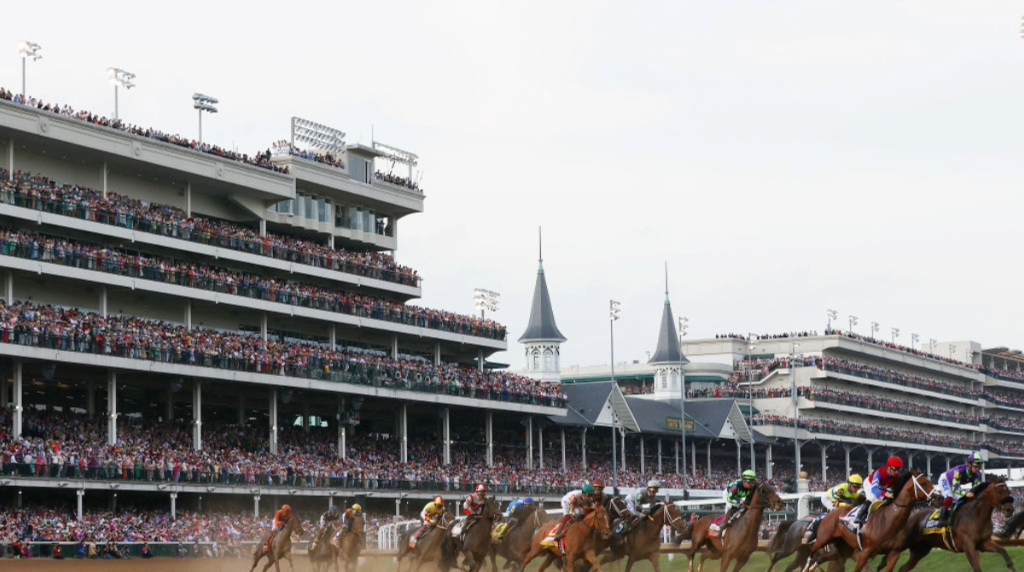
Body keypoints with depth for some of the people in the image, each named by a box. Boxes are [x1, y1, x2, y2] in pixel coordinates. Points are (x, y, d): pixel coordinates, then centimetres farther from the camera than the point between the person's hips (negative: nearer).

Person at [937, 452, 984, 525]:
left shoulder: (977, 475, -25)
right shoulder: (959, 470, -44)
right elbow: (954, 488, -48)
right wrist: (966, 493, -64)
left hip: (956, 483, 7)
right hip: (945, 480, -7)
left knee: (962, 499, 1)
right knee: (949, 498, -27)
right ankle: (942, 519, -22)